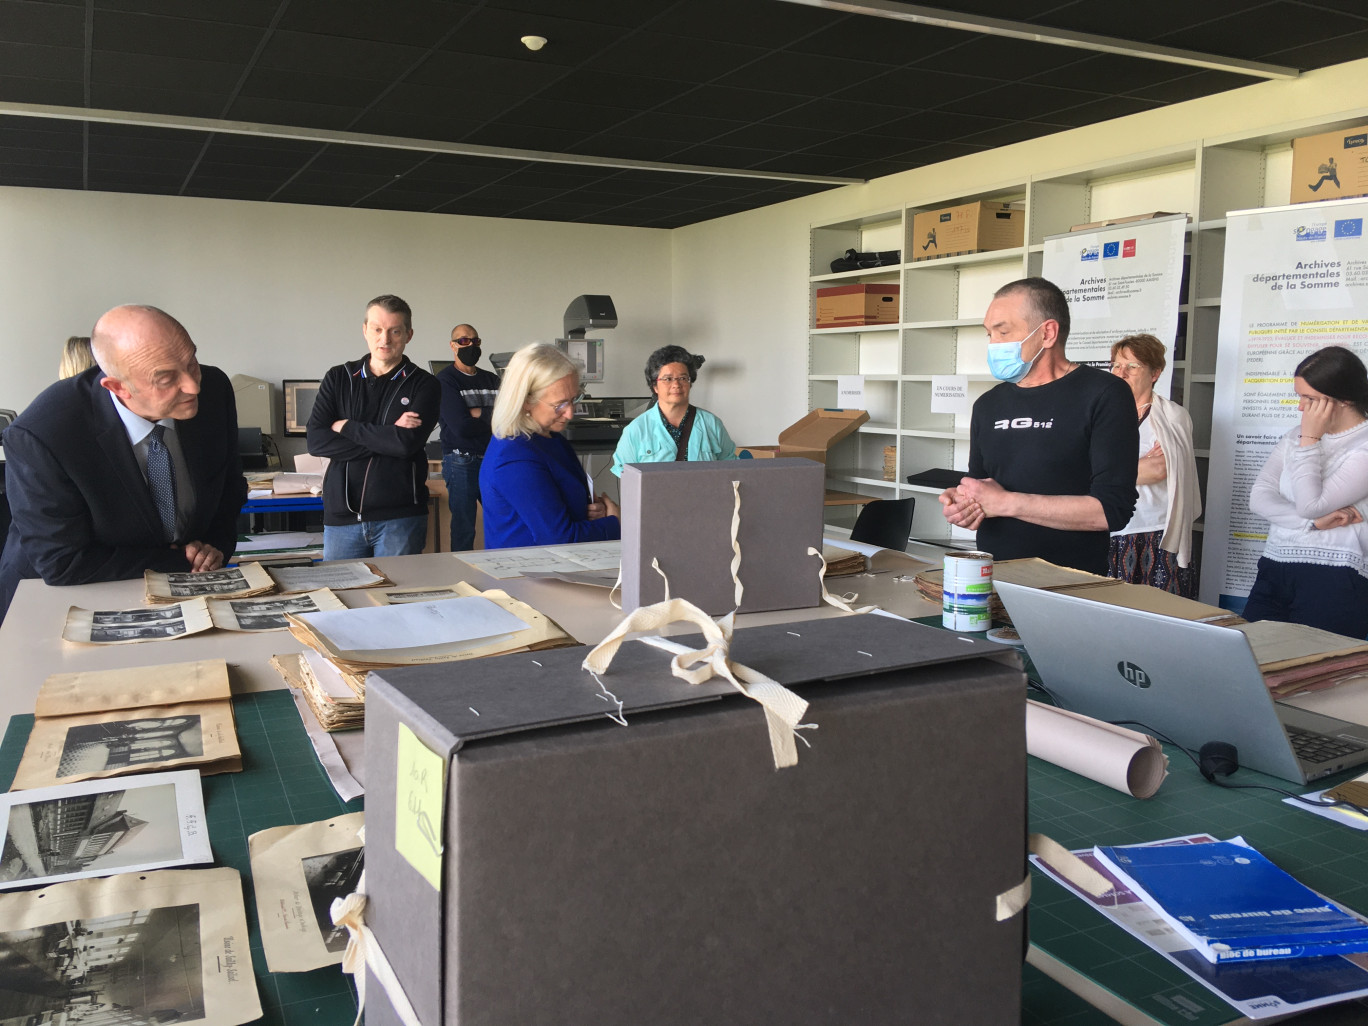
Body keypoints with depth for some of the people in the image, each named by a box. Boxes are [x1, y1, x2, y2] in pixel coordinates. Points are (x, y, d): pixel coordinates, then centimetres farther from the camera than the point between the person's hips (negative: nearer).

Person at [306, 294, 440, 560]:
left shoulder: (423, 384, 1)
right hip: (342, 515, 3)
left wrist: (347, 427, -5)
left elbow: (407, 443, -15)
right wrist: (386, 438, -11)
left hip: (400, 518, -2)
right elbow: (316, 441, -4)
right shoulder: (338, 378, 9)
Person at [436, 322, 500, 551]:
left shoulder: (491, 379, 14)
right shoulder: (446, 380, -3)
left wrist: (477, 413, -8)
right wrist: (491, 418, 0)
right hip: (462, 462, -5)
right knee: (463, 530, -1)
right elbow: (461, 427, -14)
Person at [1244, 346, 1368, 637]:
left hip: (1332, 581, -6)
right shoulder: (1295, 437, 14)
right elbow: (1259, 496, 3)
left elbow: (1310, 504, -15)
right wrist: (1315, 521, -12)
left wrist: (1309, 439, -9)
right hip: (1273, 572, 6)